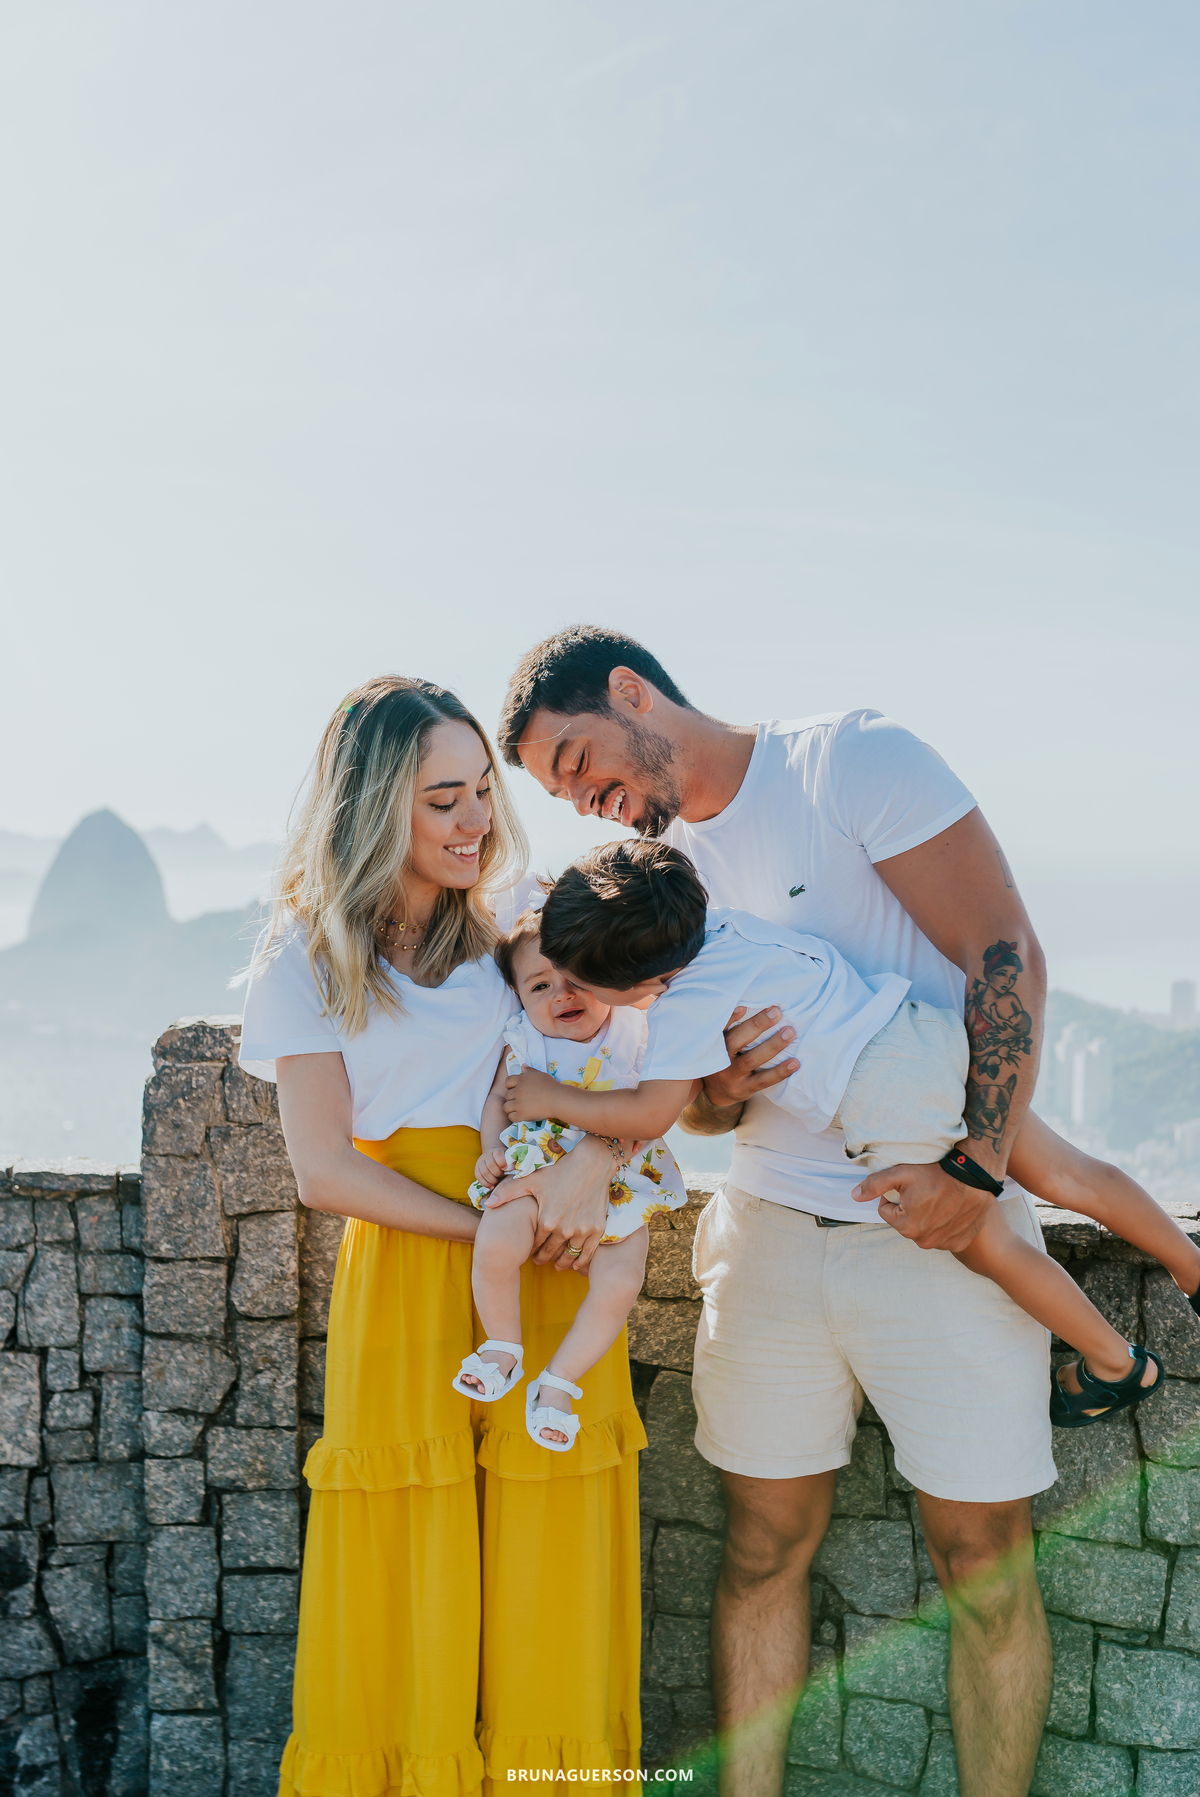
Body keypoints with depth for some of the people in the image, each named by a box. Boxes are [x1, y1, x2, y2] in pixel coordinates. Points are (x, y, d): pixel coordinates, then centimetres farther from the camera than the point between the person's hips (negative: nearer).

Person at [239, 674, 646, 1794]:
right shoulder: (308, 961, 4)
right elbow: (324, 1171, -3)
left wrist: (591, 1161, -22)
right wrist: (488, 1229, -13)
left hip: (551, 1282, 1)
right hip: (402, 1273, -1)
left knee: (547, 1592, 3)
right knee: (407, 1602, 2)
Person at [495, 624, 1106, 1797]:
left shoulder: (852, 761, -7)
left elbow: (1007, 955, -13)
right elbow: (689, 1108, 14)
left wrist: (977, 1167, -21)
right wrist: (721, 1089, -11)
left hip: (939, 1220, -5)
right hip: (769, 1232, 5)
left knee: (984, 1564, 2)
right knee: (763, 1548, 7)